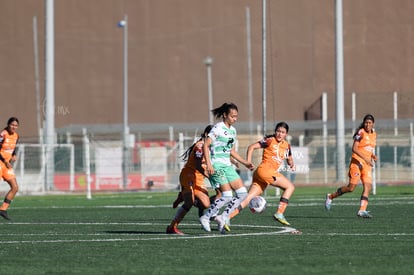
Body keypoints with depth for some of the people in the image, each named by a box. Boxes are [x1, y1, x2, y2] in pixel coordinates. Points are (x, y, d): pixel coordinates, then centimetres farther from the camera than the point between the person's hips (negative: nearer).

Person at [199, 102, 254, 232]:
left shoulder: (233, 130, 15)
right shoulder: (218, 128, -9)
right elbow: (206, 145, -15)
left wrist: (245, 163, 18)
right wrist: (208, 164, -24)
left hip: (227, 165, 8)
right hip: (217, 165, -8)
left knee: (242, 193, 1)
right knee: (227, 196, -17)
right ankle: (205, 217, -6)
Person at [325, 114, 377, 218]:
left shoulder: (373, 134, 12)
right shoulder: (361, 133, -10)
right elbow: (354, 148, -18)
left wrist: (372, 155, 6)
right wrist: (365, 158, -27)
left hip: (367, 164, 7)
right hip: (357, 162, -7)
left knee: (368, 186, -10)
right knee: (351, 187, -7)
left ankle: (362, 210, -14)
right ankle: (330, 197, 13)